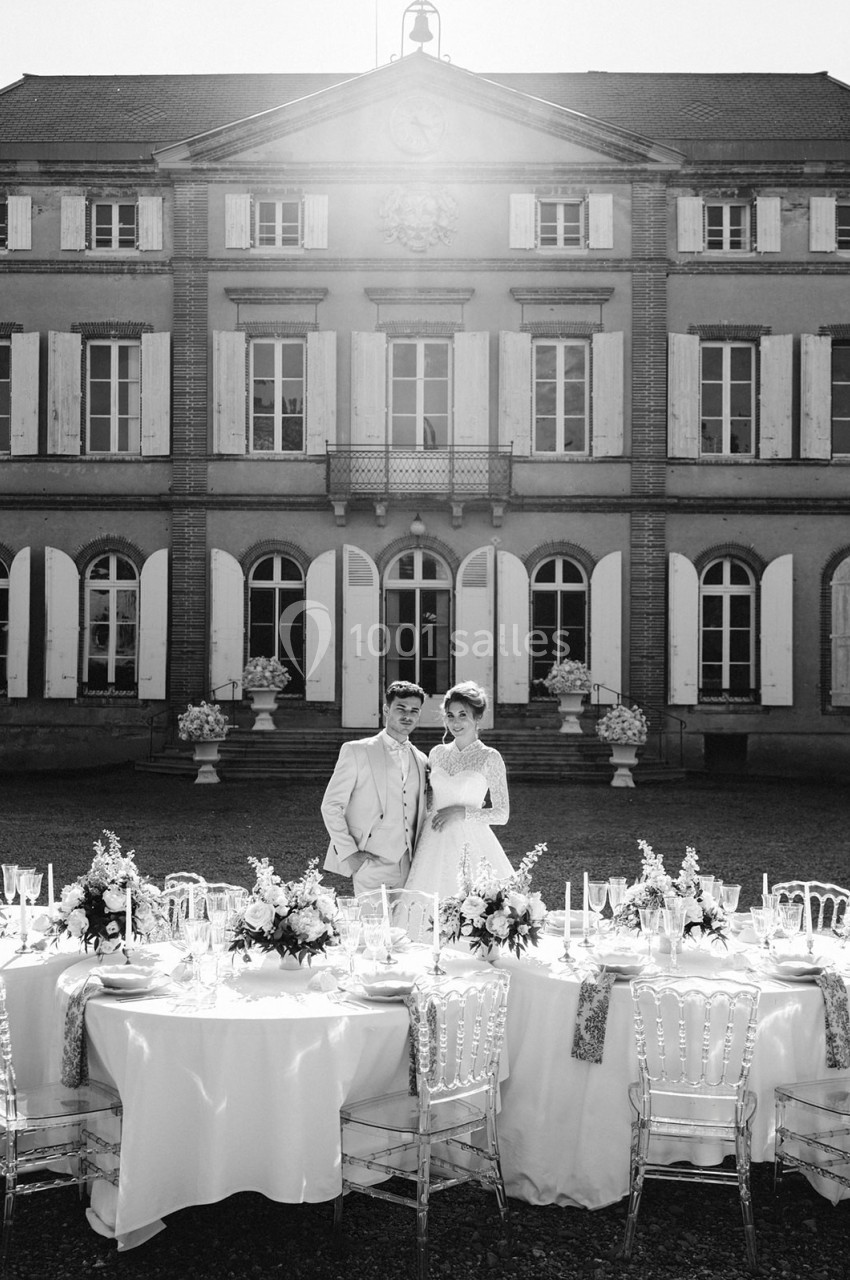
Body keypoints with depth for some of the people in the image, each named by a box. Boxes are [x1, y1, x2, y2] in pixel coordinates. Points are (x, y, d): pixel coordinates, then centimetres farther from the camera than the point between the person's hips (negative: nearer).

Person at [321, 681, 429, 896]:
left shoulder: (421, 761, 15)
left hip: (409, 867, 4)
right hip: (371, 864, -4)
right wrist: (349, 852, -9)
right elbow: (330, 806, -2)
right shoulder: (356, 751, 1)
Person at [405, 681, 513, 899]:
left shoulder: (490, 757, -3)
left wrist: (461, 813, -12)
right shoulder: (437, 753, 9)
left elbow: (502, 814, -4)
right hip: (435, 843, 4)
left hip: (471, 843, -4)